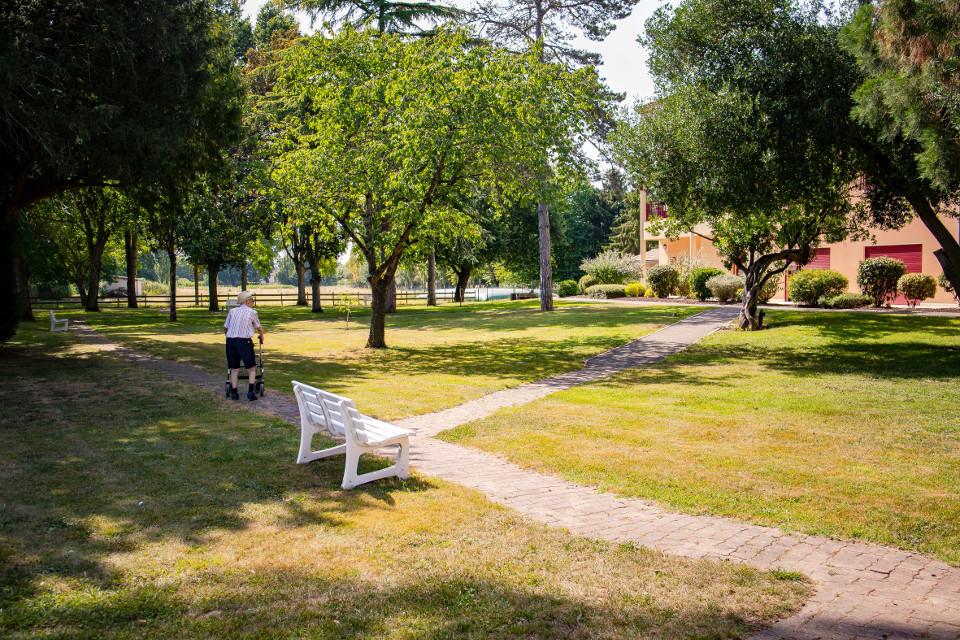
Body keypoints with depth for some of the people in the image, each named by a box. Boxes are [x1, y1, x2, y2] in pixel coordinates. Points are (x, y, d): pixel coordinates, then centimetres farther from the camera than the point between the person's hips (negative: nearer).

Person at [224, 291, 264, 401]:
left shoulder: (232, 311, 13)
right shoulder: (252, 312, 6)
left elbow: (225, 328, 14)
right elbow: (259, 328, 16)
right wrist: (262, 338, 34)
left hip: (230, 341, 3)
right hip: (244, 341, -3)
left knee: (234, 368, 12)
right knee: (251, 368, 9)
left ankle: (234, 393, 11)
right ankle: (251, 392, 0)